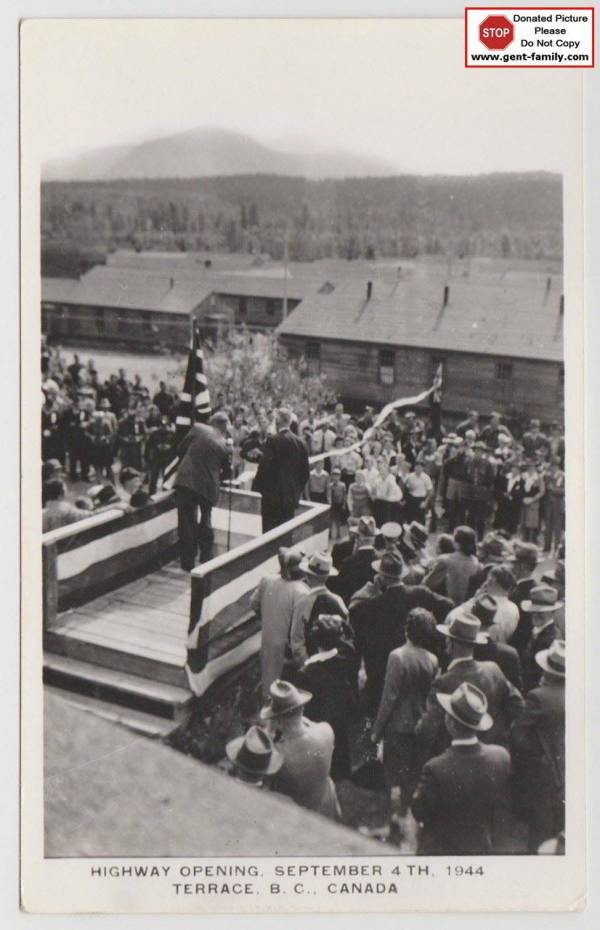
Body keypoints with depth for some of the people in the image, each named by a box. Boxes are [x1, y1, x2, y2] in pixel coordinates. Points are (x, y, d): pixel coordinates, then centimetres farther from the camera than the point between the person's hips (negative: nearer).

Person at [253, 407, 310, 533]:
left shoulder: (273, 441, -12)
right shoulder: (300, 443, 6)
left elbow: (264, 467, -14)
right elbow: (305, 472, 10)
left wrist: (255, 490, -4)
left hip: (273, 496, -6)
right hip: (292, 497, 6)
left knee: (269, 531, -2)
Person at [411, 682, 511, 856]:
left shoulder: (436, 769, -32)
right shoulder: (501, 757, -18)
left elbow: (419, 813, -17)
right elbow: (502, 804, -2)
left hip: (440, 849, -4)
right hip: (483, 847, 4)